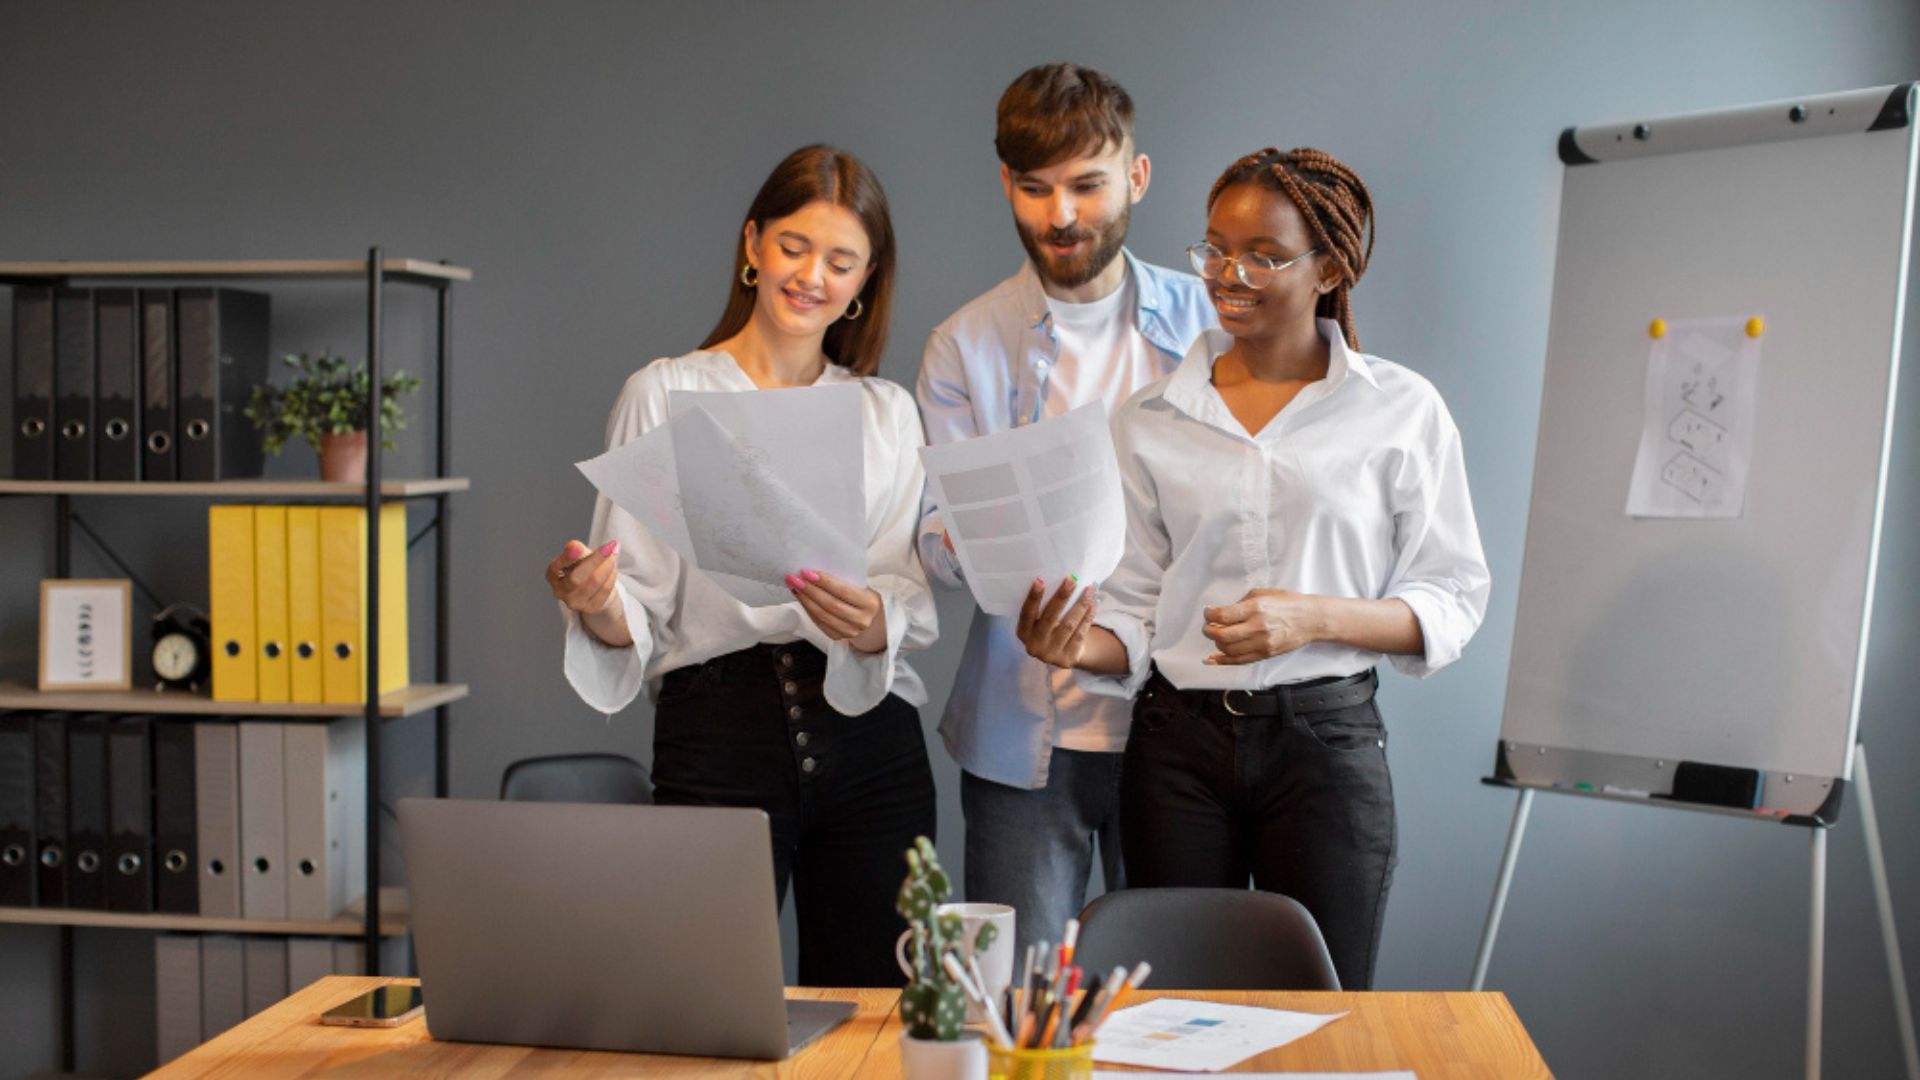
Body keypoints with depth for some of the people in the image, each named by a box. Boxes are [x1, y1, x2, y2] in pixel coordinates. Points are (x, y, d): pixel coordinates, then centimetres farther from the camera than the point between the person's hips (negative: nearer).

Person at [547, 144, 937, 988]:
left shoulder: (888, 413, 13)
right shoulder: (663, 395, 5)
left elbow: (912, 601, 3)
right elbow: (636, 612, 1)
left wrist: (872, 623, -19)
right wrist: (595, 604, -22)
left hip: (867, 727, 3)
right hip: (717, 733, -2)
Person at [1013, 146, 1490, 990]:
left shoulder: (1401, 410, 0)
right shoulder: (1151, 420, 7)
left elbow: (1453, 598, 0)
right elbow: (1137, 605, 9)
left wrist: (1315, 616, -15)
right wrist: (1077, 647, -13)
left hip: (1326, 739, -2)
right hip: (1179, 740, 2)